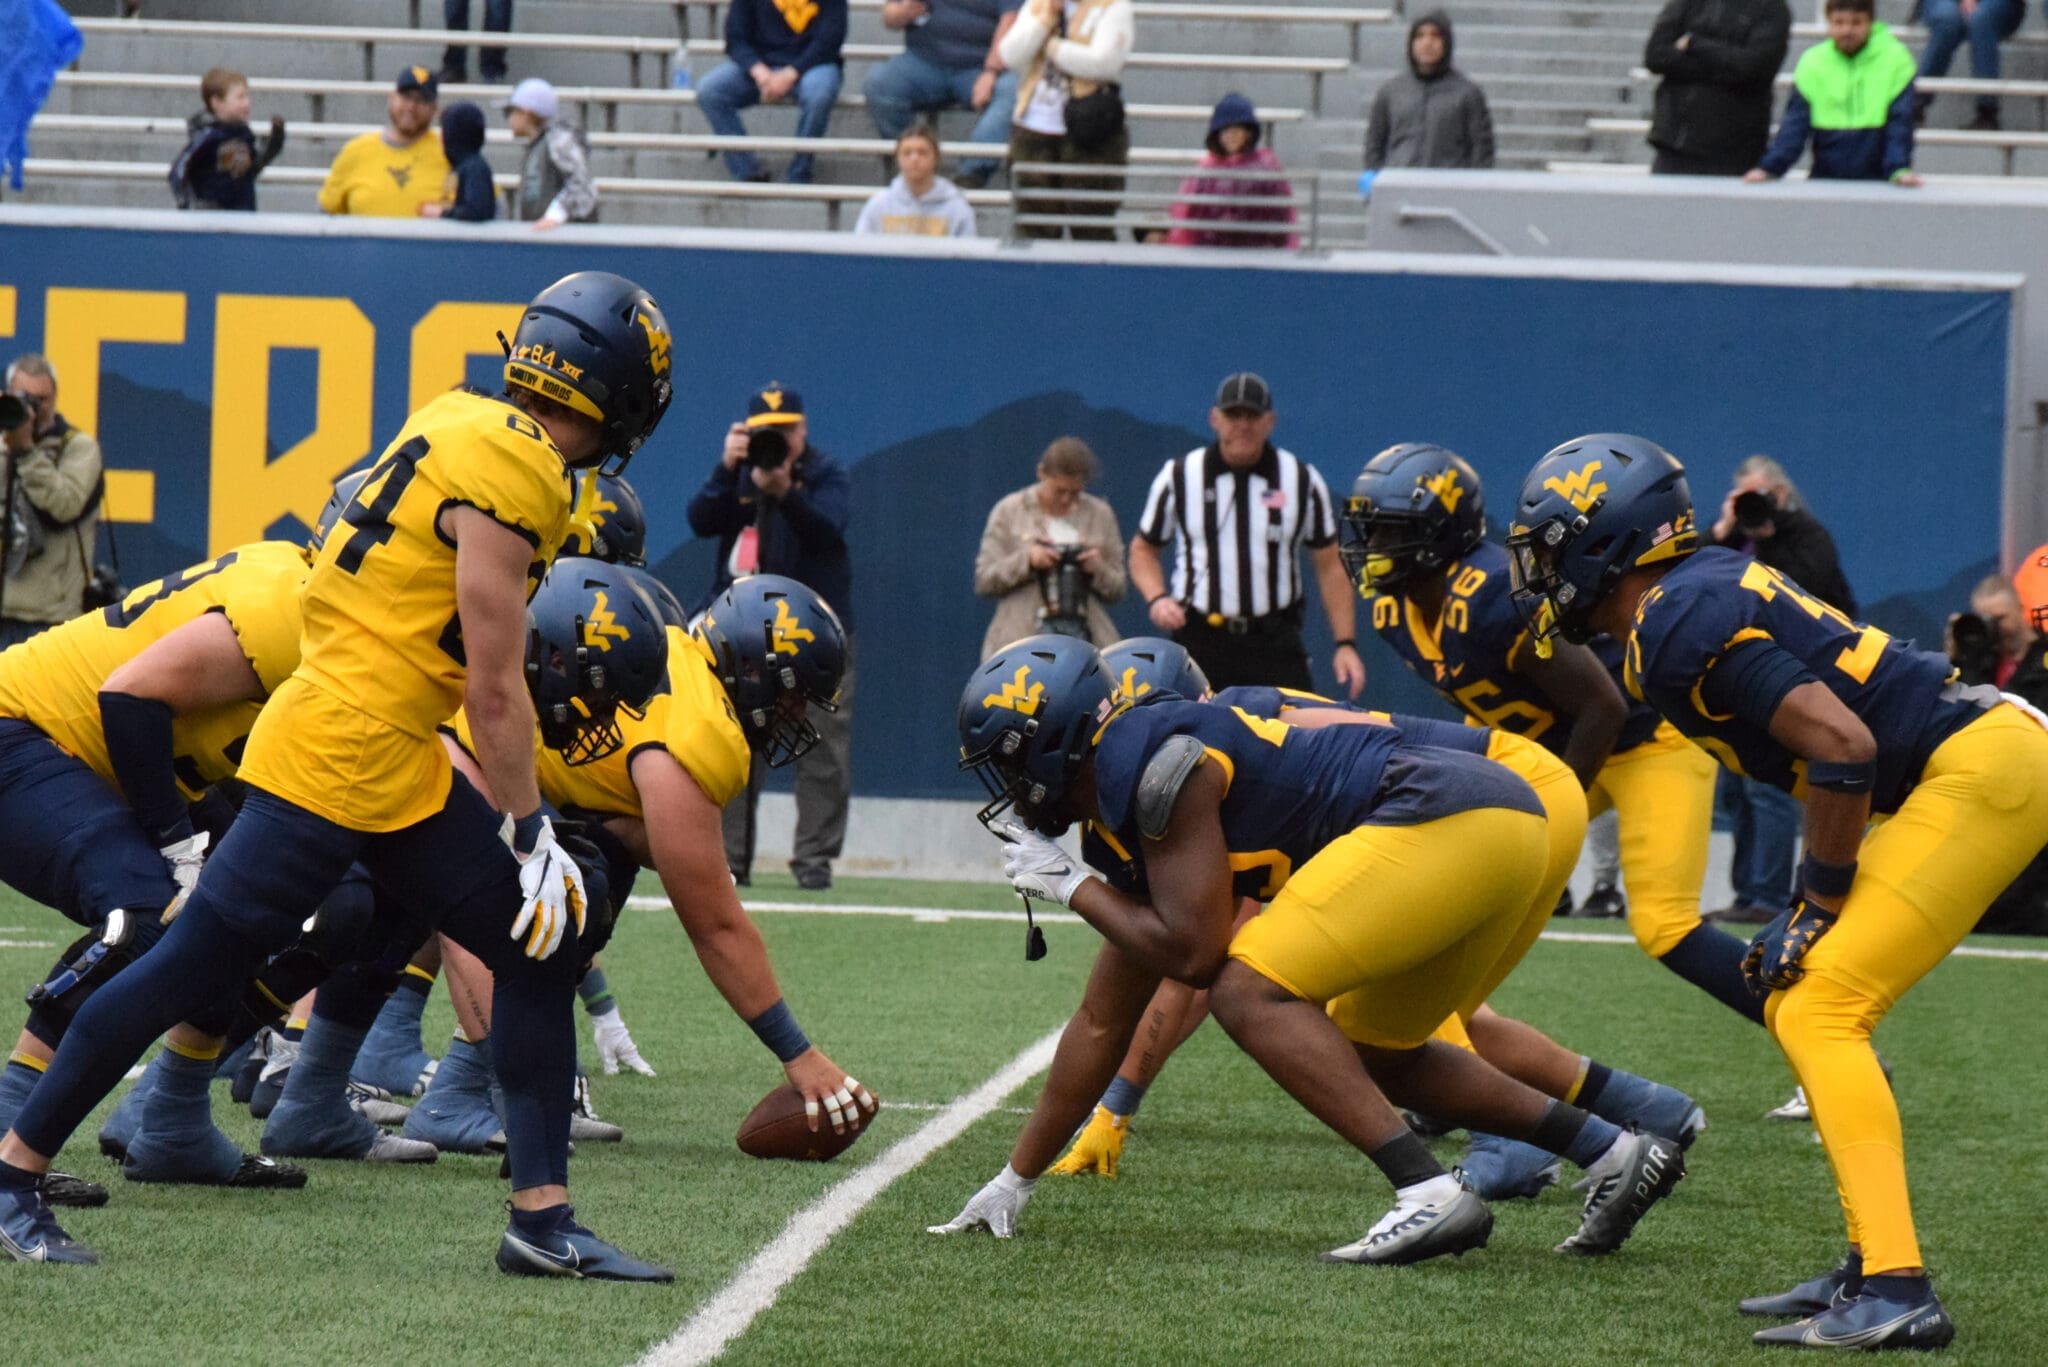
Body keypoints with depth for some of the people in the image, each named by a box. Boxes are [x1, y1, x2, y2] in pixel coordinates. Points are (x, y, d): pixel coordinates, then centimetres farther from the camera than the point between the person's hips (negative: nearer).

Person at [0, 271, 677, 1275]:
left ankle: (541, 1217, 7)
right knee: (194, 968, -3)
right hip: (339, 751, -10)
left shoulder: (463, 424, 10)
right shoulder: (512, 477, -18)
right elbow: (496, 692, -16)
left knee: (540, 946, 7)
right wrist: (530, 835, -8)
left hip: (399, 769, 10)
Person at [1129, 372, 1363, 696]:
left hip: (1275, 643, 0)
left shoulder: (1303, 480, 4)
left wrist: (1345, 643, 0)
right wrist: (1156, 599, -7)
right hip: (1199, 641, 0)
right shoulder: (1178, 477, 3)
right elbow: (1143, 548, 13)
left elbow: (1330, 565, 8)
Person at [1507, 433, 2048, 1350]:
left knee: (1818, 1013, -14)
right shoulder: (1708, 587, 14)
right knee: (1798, 1010, 13)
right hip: (1972, 764, 10)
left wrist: (1816, 910, -11)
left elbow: (1842, 749, -22)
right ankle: (1875, 1267, 13)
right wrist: (1817, 906, 14)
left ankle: (1895, 1292, -20)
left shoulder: (1682, 622, -16)